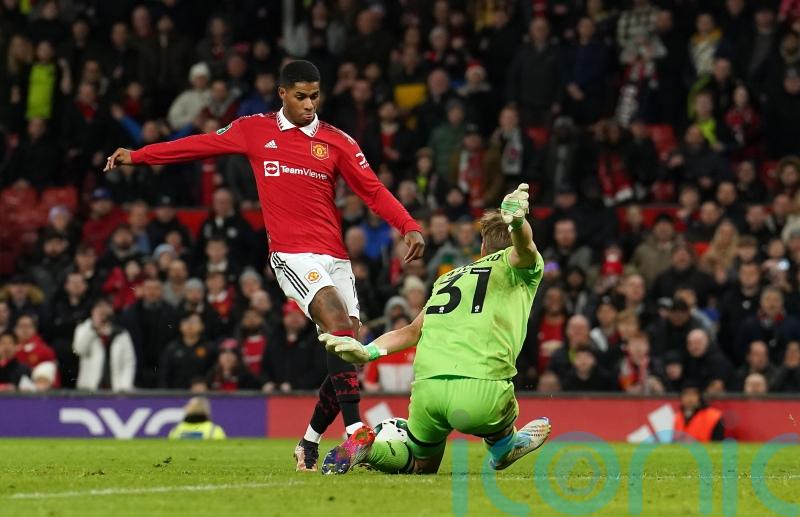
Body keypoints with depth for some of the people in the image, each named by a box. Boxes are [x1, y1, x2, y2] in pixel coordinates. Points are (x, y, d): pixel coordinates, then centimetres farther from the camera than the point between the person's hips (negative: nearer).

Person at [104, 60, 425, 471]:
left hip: (335, 258, 4)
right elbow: (202, 145, 18)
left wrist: (409, 226, -11)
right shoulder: (255, 130, 9)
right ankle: (355, 430, -32)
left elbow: (373, 190, 5)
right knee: (339, 325, -26)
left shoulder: (337, 142, 10)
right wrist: (137, 156, 22)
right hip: (292, 255, -4)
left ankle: (309, 445, 16)